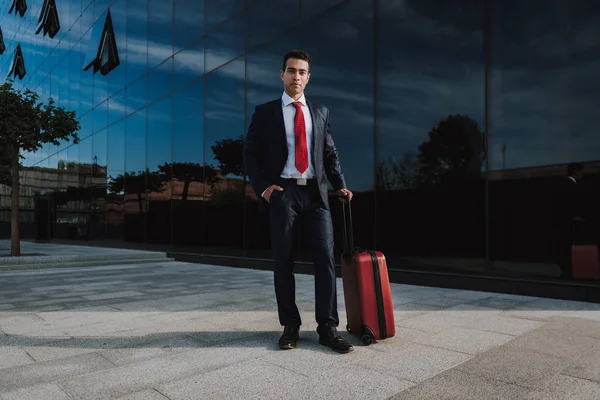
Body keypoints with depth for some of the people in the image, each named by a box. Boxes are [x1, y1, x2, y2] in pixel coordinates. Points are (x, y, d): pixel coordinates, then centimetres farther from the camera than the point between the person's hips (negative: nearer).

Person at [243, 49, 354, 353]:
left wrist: (340, 185, 3)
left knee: (325, 258, -4)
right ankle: (290, 326, 16)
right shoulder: (265, 112, 8)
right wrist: (263, 187, -7)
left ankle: (328, 328, 5)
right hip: (283, 192, -2)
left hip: (316, 192, 2)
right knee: (283, 261, 4)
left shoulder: (320, 112, 16)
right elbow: (250, 154, 6)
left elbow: (330, 154, 17)